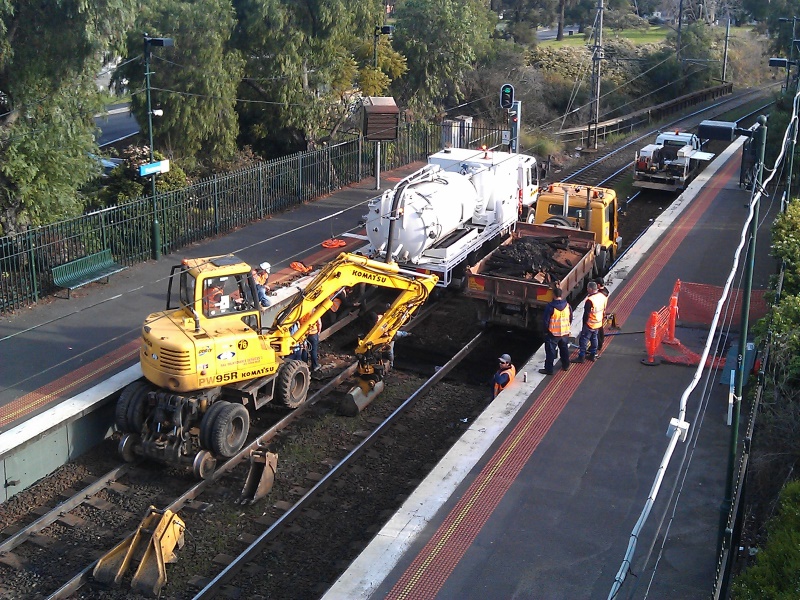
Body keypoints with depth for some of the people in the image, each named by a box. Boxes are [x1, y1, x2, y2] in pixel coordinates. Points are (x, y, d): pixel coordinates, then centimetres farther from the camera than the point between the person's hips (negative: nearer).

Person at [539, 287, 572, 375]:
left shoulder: (550, 306, -19)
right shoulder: (568, 306, -3)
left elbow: (546, 320, -13)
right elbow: (570, 319, 8)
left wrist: (546, 330, 2)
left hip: (553, 333, -5)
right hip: (565, 332, 5)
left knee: (550, 351, 3)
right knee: (564, 349, 22)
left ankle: (548, 369, 6)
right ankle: (565, 366, 35)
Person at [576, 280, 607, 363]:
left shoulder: (590, 300, -28)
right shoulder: (602, 296, -3)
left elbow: (586, 313, -20)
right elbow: (604, 310, 9)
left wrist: (584, 323, -8)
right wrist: (603, 319, 20)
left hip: (590, 323, -8)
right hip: (599, 323, 8)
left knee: (584, 339, 3)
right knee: (594, 338, 21)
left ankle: (581, 357, 8)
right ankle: (593, 355, 31)